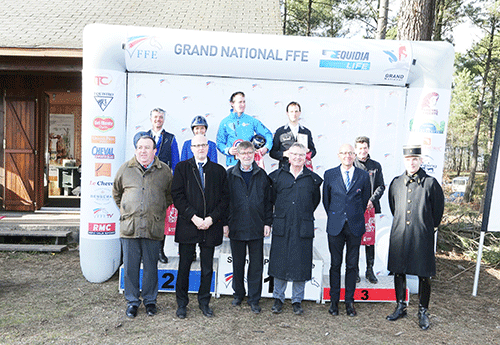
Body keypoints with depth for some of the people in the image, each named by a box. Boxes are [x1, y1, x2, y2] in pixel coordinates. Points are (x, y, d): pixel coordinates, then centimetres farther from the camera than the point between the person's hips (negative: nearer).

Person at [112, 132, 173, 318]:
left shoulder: (164, 170, 4)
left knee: (151, 266, 9)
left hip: (153, 228, -1)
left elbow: (170, 195, 16)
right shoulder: (125, 169, 5)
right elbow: (116, 193, 20)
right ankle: (132, 301, 24)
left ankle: (150, 300, 25)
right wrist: (125, 210, 14)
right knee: (130, 266, 7)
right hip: (129, 226, 1)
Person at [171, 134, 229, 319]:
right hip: (187, 225, -1)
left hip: (211, 226, 1)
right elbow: (177, 195, -4)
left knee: (207, 268, 10)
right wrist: (193, 217, -12)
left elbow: (224, 198, 4)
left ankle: (204, 302, 27)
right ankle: (182, 303, 24)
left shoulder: (219, 170, 8)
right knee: (184, 266, 7)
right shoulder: (182, 167, 4)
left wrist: (212, 218, -8)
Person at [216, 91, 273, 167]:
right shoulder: (225, 122, 7)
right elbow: (220, 143, 8)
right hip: (233, 162, -1)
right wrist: (228, 150, -12)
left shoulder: (251, 120, 10)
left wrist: (266, 147, -4)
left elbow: (268, 134, 13)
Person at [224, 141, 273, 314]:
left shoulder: (262, 175, 3)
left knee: (256, 265, 7)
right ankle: (238, 293, 34)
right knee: (238, 263, 14)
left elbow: (268, 201, 5)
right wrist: (225, 223, -2)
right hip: (236, 227, 0)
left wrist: (267, 222, 0)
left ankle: (254, 299, 21)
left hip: (257, 228, 0)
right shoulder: (230, 175, 0)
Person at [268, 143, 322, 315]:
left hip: (303, 227, 0)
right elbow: (273, 196, 15)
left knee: (301, 263, 5)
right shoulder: (278, 175, 4)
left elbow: (315, 200, 17)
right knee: (279, 262, 6)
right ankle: (278, 298, 21)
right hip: (282, 226, 0)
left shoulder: (312, 178, 5)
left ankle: (297, 300, 21)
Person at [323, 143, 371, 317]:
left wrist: (356, 217, 12)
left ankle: (349, 301, 21)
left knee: (352, 265, 8)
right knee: (335, 264, 8)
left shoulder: (363, 175, 1)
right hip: (335, 226, 0)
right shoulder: (329, 174, 1)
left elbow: (365, 199, 11)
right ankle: (334, 301, 20)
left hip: (355, 226, 0)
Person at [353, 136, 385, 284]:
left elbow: (381, 186, 6)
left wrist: (372, 200, -10)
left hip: (370, 208, 2)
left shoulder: (376, 166, 9)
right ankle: (354, 271, 16)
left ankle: (370, 271, 18)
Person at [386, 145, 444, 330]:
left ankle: (423, 312, 22)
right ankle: (400, 307, 28)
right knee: (398, 272, 11)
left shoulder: (431, 183, -5)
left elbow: (438, 209, 6)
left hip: (422, 237, -3)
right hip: (399, 236, 3)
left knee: (424, 275, 6)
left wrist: (428, 227, 13)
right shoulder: (396, 183, 4)